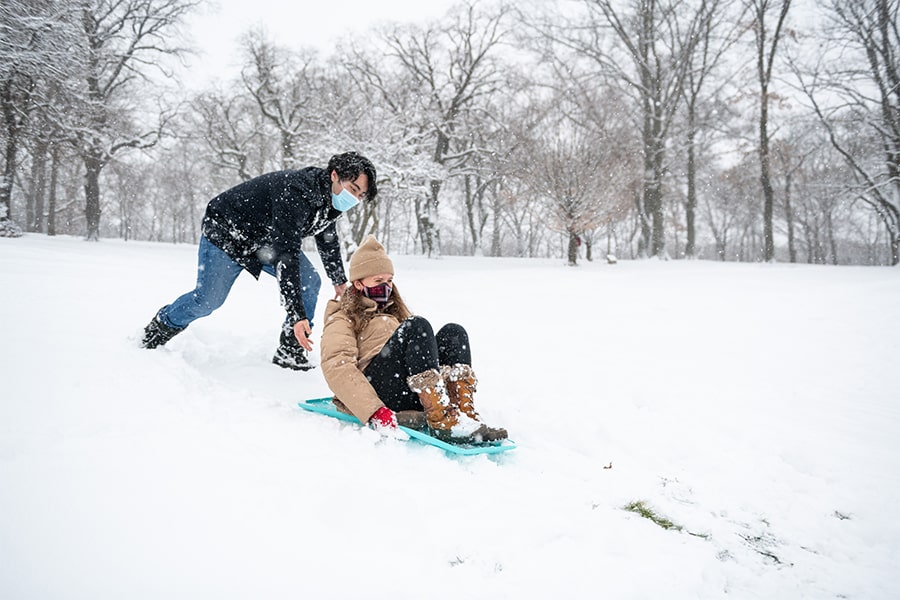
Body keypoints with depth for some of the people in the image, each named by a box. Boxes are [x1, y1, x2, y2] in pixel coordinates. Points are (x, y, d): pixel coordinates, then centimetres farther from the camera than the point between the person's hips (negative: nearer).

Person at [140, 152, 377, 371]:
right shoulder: (295, 193, -39)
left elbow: (328, 239, 11)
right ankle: (160, 327, 24)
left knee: (310, 282, -11)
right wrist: (296, 314, -49)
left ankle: (289, 353, -3)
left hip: (266, 239, 8)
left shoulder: (330, 198, -11)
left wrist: (340, 281, 19)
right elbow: (286, 255, -45)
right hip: (227, 232, -7)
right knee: (207, 300, -8)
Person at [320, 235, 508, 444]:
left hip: (413, 398, 6)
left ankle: (464, 415, -34)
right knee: (417, 326, -24)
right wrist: (374, 411, -24)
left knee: (453, 333, -14)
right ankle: (441, 421, -39)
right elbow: (337, 368, -6)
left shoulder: (395, 312, 34)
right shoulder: (342, 320, 13)